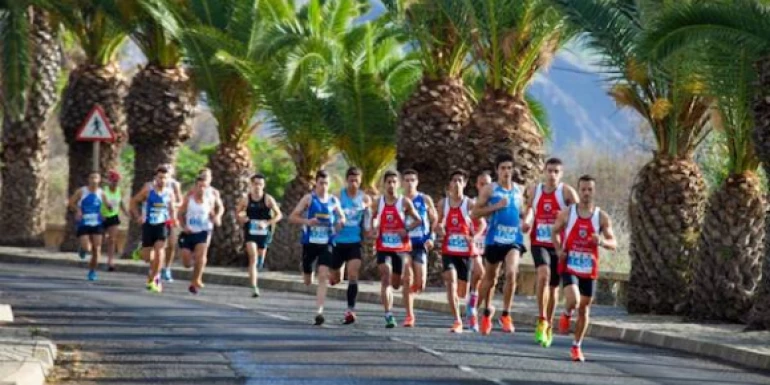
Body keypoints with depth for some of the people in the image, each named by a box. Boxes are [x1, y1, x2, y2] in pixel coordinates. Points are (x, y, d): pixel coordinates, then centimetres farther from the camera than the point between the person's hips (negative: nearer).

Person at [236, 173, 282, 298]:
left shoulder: (268, 199, -4)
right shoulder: (246, 199, -1)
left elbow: (279, 215, -1)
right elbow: (238, 213, 13)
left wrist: (267, 223, -15)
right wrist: (241, 218, -10)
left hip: (264, 232, 1)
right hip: (250, 232, -1)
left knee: (260, 259, 16)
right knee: (253, 258, -17)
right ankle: (254, 287, -23)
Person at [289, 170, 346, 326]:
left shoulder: (334, 200, 5)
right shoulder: (309, 199, -2)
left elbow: (342, 217, 20)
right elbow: (292, 217, -4)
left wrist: (341, 222, -5)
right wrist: (307, 221, -21)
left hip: (326, 244, 1)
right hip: (310, 242, 0)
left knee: (323, 276, -16)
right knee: (307, 281, 11)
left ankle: (319, 311, -20)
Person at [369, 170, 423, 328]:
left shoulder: (404, 202, -4)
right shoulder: (378, 202, 3)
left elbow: (418, 220, 2)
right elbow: (374, 218, 19)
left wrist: (407, 229, -15)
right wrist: (373, 229, -1)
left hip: (401, 248, 0)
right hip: (383, 247, 0)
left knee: (396, 283, 10)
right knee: (386, 277, -16)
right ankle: (388, 314, -19)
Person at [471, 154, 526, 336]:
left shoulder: (519, 191, 9)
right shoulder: (490, 190, -2)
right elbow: (475, 212, -7)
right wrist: (496, 206, -17)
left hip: (514, 240, 1)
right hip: (494, 239, -1)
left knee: (511, 273, -21)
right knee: (490, 279, 12)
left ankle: (506, 314, -11)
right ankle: (487, 311, 37)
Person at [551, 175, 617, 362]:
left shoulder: (602, 217, -2)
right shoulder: (567, 213, -2)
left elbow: (613, 244, -1)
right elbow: (554, 231, 14)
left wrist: (601, 242, -24)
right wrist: (559, 250, -3)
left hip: (589, 269, 2)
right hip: (569, 266, -2)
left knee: (584, 309, 7)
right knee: (573, 301, -23)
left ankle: (576, 346, 23)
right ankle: (566, 315, 14)